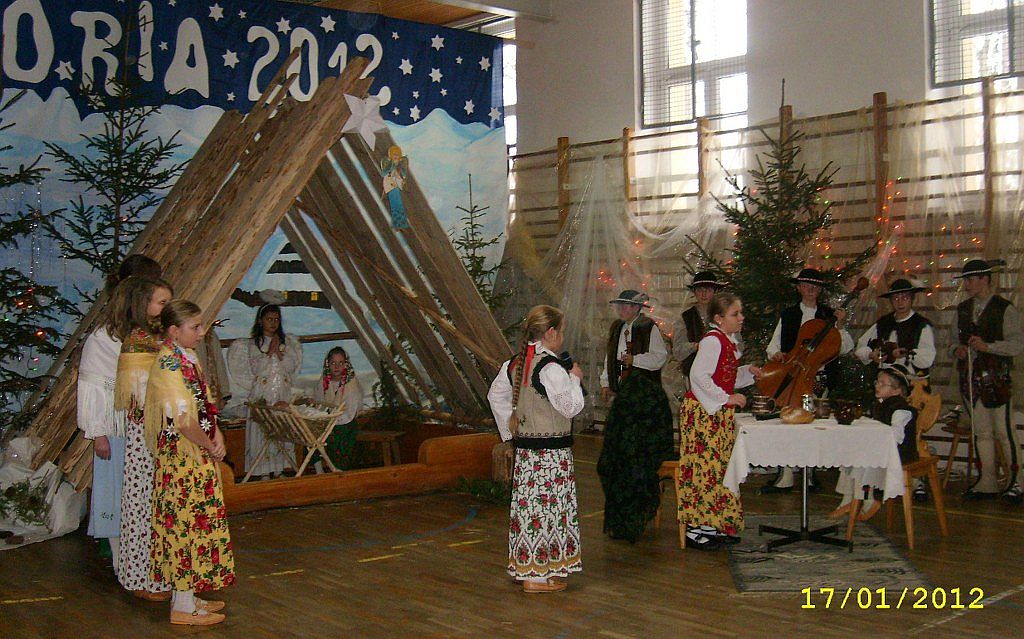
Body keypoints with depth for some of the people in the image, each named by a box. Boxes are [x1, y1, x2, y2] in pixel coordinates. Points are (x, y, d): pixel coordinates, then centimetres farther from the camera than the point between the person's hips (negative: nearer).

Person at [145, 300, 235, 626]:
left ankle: (188, 595, 25)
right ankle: (183, 607, 6)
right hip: (183, 457, -9)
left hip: (197, 455, 9)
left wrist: (216, 433, 0)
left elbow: (203, 403, 17)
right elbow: (183, 419, -24)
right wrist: (211, 447, -11)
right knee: (188, 523, -3)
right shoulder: (169, 363, -18)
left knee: (192, 523, 15)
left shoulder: (186, 357, 11)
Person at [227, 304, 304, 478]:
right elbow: (256, 368, -8)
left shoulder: (288, 342, 8)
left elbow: (292, 366, 2)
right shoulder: (252, 344, 0)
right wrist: (269, 352, -12)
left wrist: (280, 352, -9)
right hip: (261, 396, -3)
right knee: (262, 433, -3)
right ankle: (264, 473, 4)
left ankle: (279, 470, 13)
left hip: (283, 395, 3)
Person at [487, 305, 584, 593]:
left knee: (529, 503, 15)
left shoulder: (514, 364, 8)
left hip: (524, 449, 8)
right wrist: (574, 378, -4)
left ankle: (526, 566, 24)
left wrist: (510, 429, 22)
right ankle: (539, 575, 2)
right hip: (551, 451, -8)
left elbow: (495, 395, 20)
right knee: (547, 507, -2)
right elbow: (571, 406, -19)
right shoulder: (551, 367, -19)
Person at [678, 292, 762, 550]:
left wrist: (748, 372, 10)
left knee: (719, 468, 13)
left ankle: (714, 525, 22)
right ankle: (696, 530, 0)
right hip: (702, 413, -10)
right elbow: (699, 375, -25)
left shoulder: (728, 340, 14)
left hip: (719, 415, 10)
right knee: (704, 468, -6)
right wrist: (727, 398, -21)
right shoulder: (713, 340, -16)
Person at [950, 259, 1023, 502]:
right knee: (981, 432, 10)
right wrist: (957, 350, -2)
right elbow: (955, 339, 20)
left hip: (996, 379, -6)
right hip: (970, 379, 6)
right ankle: (987, 483, 16)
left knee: (1004, 432, -5)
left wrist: (987, 346, -21)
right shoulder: (962, 309, 14)